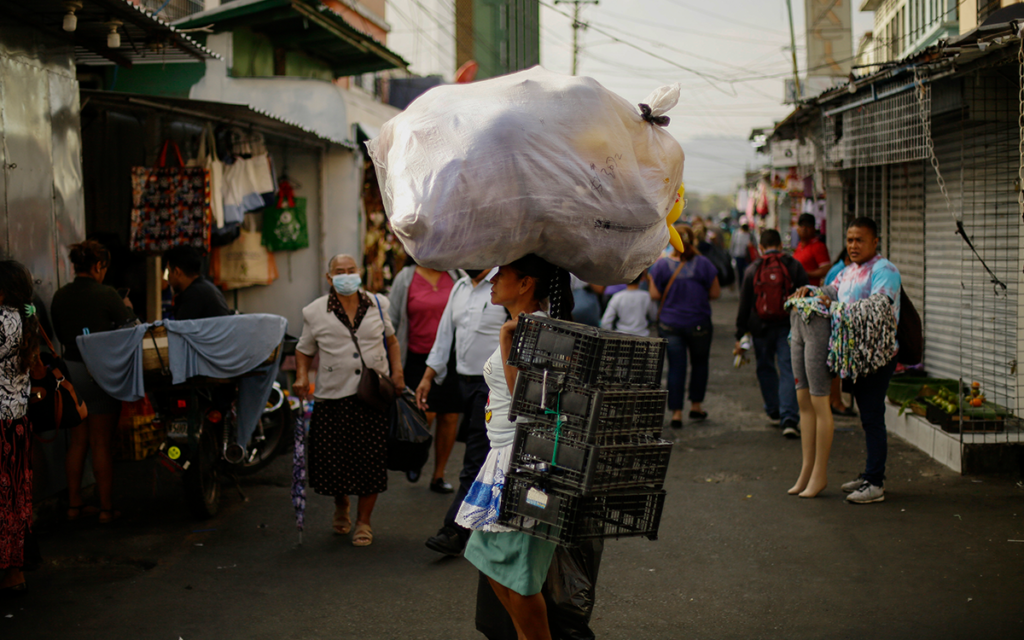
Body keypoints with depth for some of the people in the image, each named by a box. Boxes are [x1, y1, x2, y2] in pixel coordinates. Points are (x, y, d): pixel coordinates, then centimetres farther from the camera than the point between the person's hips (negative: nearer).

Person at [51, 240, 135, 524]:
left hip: (71, 369, 5)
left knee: (78, 440, 14)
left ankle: (74, 504, 19)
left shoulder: (60, 296, 2)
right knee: (101, 442, 1)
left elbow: (59, 334, 13)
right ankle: (106, 508, 6)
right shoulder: (107, 295, -14)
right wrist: (127, 308, 12)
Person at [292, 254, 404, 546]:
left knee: (371, 460, -1)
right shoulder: (315, 313, 3)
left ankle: (363, 522, 17)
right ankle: (341, 506, 34)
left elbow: (391, 339, 22)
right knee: (333, 458, 0)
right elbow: (304, 350, 13)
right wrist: (301, 376, -5)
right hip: (332, 397, -1)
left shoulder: (378, 305, 9)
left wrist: (397, 372, 9)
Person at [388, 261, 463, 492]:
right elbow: (391, 319, 5)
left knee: (449, 417, 2)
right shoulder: (406, 278, 2)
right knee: (426, 414, -12)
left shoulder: (457, 276, 7)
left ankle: (438, 475, 19)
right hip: (418, 358, -2)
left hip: (451, 357, 2)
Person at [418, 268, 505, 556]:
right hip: (465, 381, 8)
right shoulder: (459, 287, 14)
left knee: (476, 460, -8)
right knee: (489, 457, 15)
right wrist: (428, 376, 17)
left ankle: (454, 532, -9)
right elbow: (445, 333, 20)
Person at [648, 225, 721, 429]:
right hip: (698, 324, 0)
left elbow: (655, 295, -6)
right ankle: (696, 406, 27)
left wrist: (650, 280, 13)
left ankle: (676, 413, 0)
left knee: (676, 366, 3)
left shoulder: (661, 265, -7)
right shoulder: (703, 264, -7)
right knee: (699, 362, 19)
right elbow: (715, 293, -2)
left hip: (669, 324, 0)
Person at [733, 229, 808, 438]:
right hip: (789, 327, -1)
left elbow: (744, 305, 3)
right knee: (788, 369, -3)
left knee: (765, 368, 19)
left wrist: (740, 335, 8)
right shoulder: (794, 266, 0)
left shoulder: (752, 270, 1)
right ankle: (789, 418, -14)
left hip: (761, 328, 1)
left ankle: (773, 409, 31)